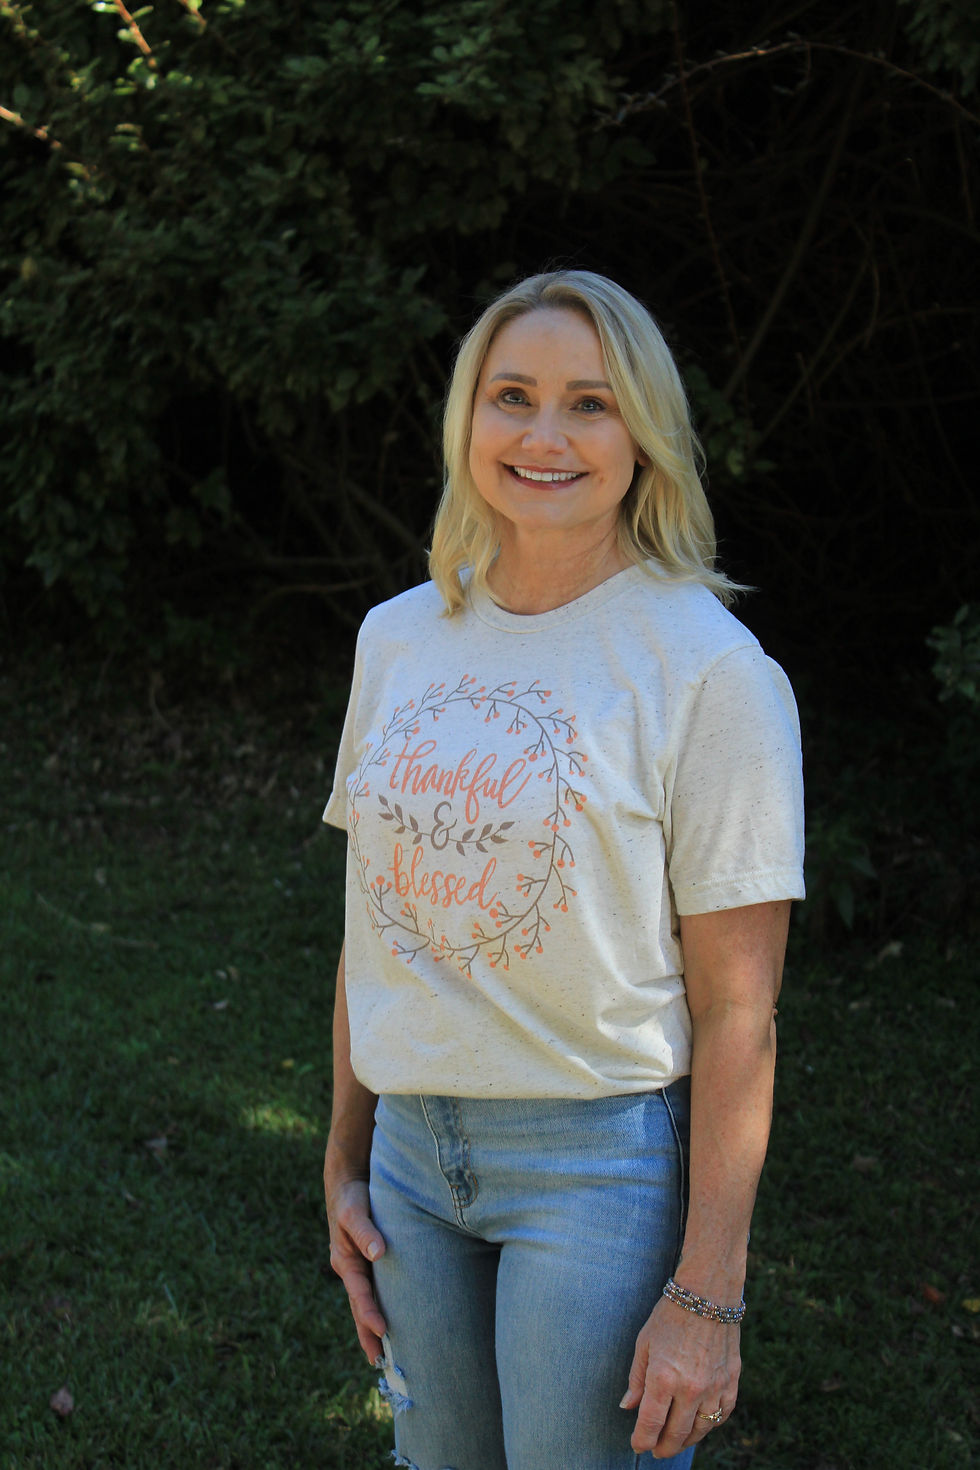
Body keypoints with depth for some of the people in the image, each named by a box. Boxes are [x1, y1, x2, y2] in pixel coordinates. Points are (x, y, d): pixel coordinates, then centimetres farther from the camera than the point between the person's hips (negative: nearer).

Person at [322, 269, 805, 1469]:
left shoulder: (709, 669, -13)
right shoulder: (399, 637, 4)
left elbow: (736, 1010, -14)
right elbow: (375, 924, 11)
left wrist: (707, 1294, -15)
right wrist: (345, 1166, 11)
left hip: (604, 1158, -5)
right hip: (416, 1146, 5)